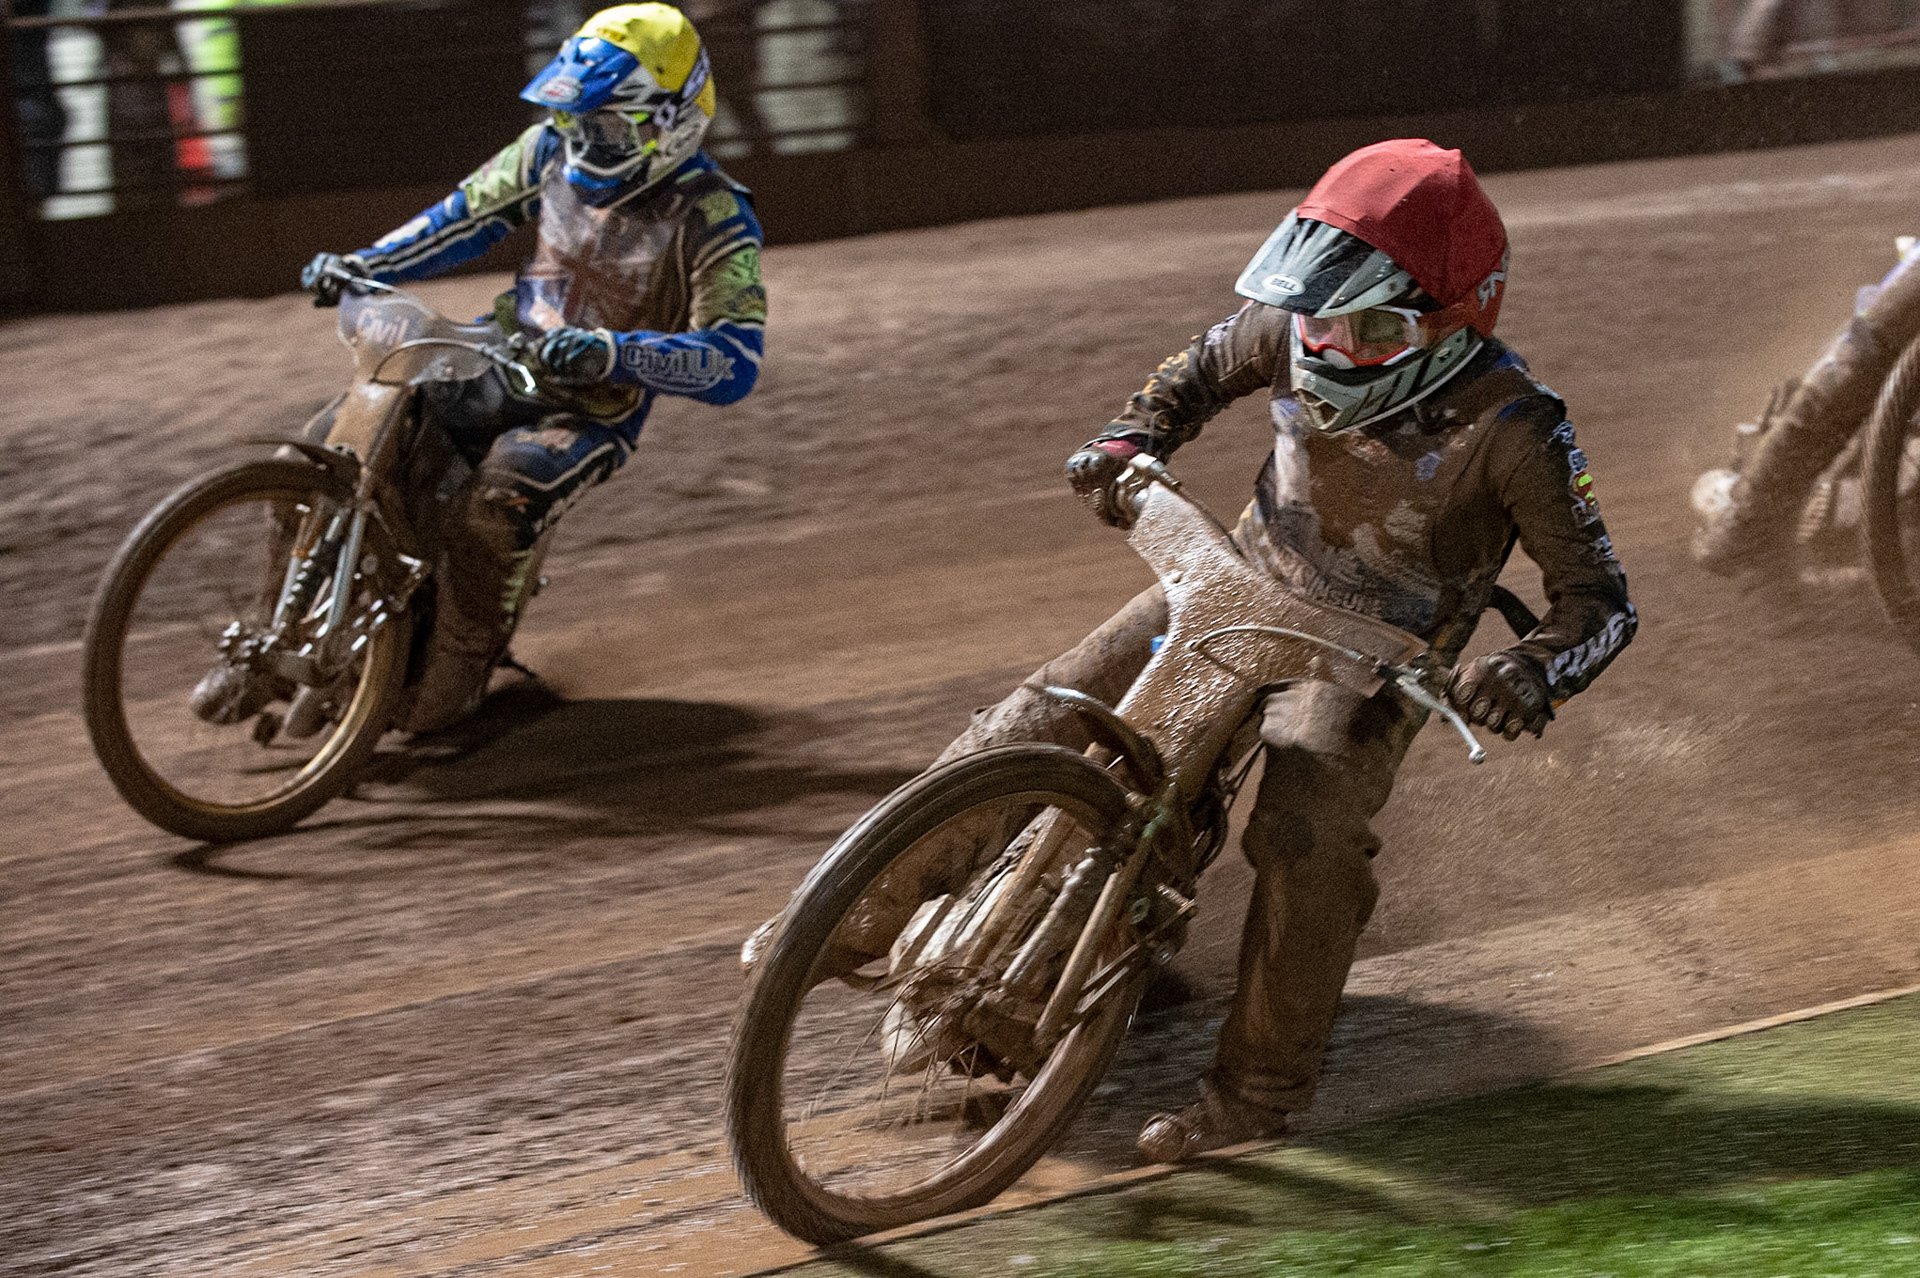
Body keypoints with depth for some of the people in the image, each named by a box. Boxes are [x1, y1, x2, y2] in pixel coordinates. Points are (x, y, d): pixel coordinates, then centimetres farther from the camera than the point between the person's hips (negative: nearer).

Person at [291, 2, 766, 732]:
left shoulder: (715, 221, -20)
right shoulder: (555, 149, -3)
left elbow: (735, 363, -29)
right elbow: (469, 214, 12)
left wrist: (612, 353, -43)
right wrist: (361, 265, 1)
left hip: (591, 412, -6)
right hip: (500, 362, 6)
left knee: (493, 507, -34)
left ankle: (457, 671, -11)